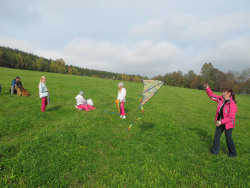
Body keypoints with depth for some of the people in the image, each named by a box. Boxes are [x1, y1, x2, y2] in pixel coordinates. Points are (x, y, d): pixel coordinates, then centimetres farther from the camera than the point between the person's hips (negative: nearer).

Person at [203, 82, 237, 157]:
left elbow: (231, 117, -22)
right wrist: (207, 88, 0)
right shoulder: (221, 99, -3)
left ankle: (233, 154, 29)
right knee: (216, 136, 11)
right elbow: (212, 96, 9)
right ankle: (214, 152, 24)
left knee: (228, 138, 6)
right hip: (220, 122, 7)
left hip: (228, 124, -7)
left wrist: (221, 122, -25)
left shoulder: (232, 104, -22)